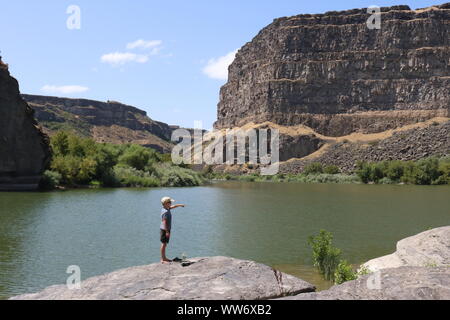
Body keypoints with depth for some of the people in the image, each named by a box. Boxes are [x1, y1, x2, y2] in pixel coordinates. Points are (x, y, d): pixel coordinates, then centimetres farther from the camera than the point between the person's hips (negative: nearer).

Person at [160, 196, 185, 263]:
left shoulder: (167, 209, 8)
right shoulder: (165, 212, -21)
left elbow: (173, 207, 28)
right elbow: (164, 222, -24)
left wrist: (180, 205, 42)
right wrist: (167, 231, -25)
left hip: (167, 229, 10)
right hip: (164, 230, -10)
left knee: (165, 244, 15)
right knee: (164, 244, -5)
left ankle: (164, 258, 23)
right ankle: (162, 259, -2)